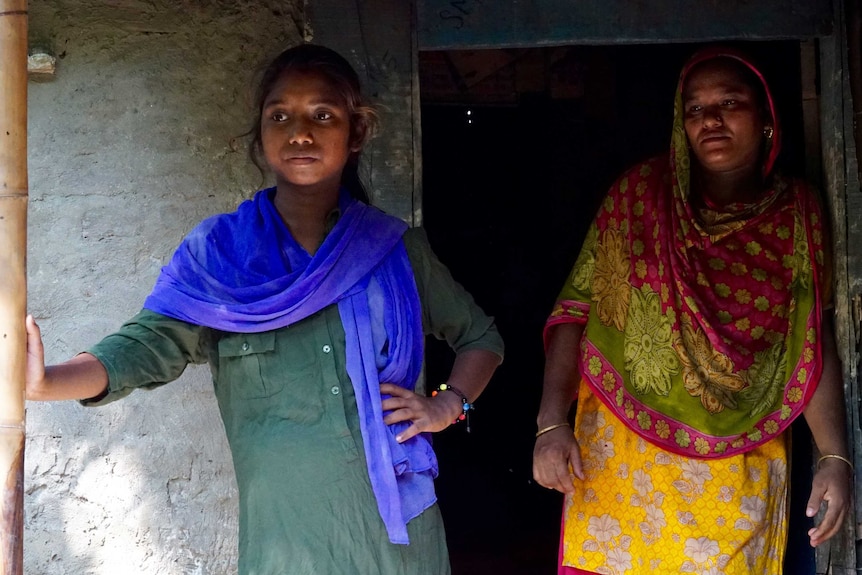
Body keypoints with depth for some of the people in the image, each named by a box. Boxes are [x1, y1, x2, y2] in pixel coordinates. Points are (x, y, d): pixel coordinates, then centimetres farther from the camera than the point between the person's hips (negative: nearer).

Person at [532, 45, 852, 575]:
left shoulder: (797, 214, 2)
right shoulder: (638, 195, -2)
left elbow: (814, 343, 3)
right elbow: (576, 307, -4)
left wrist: (835, 456, -5)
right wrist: (552, 422, -14)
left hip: (740, 475, 1)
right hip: (623, 459, -1)